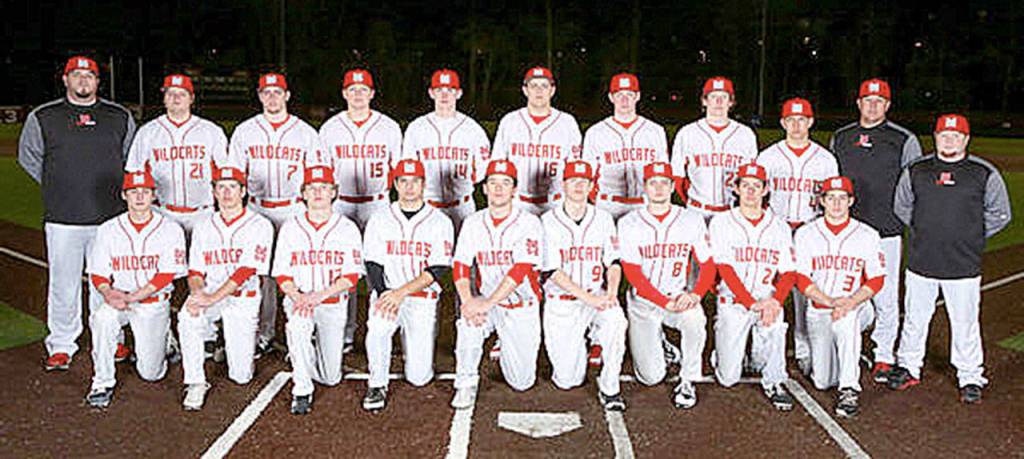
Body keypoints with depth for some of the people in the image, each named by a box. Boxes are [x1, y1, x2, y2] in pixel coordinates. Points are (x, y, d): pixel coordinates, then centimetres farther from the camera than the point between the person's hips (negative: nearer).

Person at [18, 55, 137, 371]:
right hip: (62, 218, -1)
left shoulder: (120, 117, 8)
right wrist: (56, 188, 7)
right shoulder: (42, 117, 5)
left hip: (109, 217, 1)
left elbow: (132, 156, 18)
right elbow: (28, 156, 14)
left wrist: (115, 189, 9)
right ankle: (61, 345, 15)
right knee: (63, 284, 3)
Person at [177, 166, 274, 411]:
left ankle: (238, 345, 29)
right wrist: (196, 292, -17)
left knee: (241, 375, -6)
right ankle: (195, 383, -18)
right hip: (207, 293, 2)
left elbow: (246, 269, -16)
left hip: (243, 298, -2)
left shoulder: (259, 225, -4)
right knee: (187, 317, -34)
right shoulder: (203, 226, 11)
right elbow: (195, 270, 7)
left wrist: (213, 298, -27)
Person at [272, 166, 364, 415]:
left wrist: (320, 295, -21)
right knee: (298, 324, -38)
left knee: (330, 377, 1)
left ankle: (307, 356, 36)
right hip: (298, 298, 0)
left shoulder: (347, 228, 0)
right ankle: (301, 390, -22)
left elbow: (352, 275, -7)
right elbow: (281, 274, 1)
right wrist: (297, 297, -20)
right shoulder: (290, 228, 5)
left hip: (334, 302, 0)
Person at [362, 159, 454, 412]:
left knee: (418, 377, -5)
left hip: (423, 299, 0)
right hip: (387, 294, 1)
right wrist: (383, 294, -16)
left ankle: (410, 341, 30)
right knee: (377, 327, -35)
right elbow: (373, 265, 3)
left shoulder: (440, 222, 2)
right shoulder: (379, 220, 8)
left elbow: (438, 269, -7)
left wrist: (402, 292, -18)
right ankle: (377, 386, -11)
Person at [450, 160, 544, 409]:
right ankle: (466, 383, -13)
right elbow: (460, 267, -5)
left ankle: (509, 348, 34)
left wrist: (487, 303, -30)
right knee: (469, 319, -35)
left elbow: (520, 271, -21)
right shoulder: (473, 223, 2)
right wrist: (468, 300, -25)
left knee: (521, 381, -1)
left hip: (522, 307, -1)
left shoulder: (529, 223, -11)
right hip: (488, 302, 1)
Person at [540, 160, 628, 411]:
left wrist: (611, 293, -13)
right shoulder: (548, 222, -4)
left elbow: (614, 262, 8)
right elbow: (551, 271, -10)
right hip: (560, 303, -2)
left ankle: (609, 388, -16)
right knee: (567, 380, -6)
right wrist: (588, 298, -19)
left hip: (597, 295, 2)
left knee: (616, 319, -34)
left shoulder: (603, 219, 8)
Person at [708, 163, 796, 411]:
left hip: (767, 300, 2)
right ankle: (722, 353, 27)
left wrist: (775, 301, -17)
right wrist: (752, 304, -19)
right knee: (728, 378, -8)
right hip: (733, 301, -1)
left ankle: (773, 381, -11)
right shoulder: (721, 222, 2)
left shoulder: (780, 227, 11)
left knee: (775, 324, -35)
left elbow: (788, 273, 3)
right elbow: (725, 269, -8)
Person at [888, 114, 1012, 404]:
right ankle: (908, 368, 28)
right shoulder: (915, 171, 5)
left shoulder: (985, 174, 0)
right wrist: (923, 231, 11)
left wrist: (972, 237, 3)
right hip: (920, 261, 2)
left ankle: (970, 378, 21)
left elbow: (1000, 214, 7)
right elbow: (901, 207, 17)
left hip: (964, 266, -2)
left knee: (965, 323, 5)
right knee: (914, 318, 12)